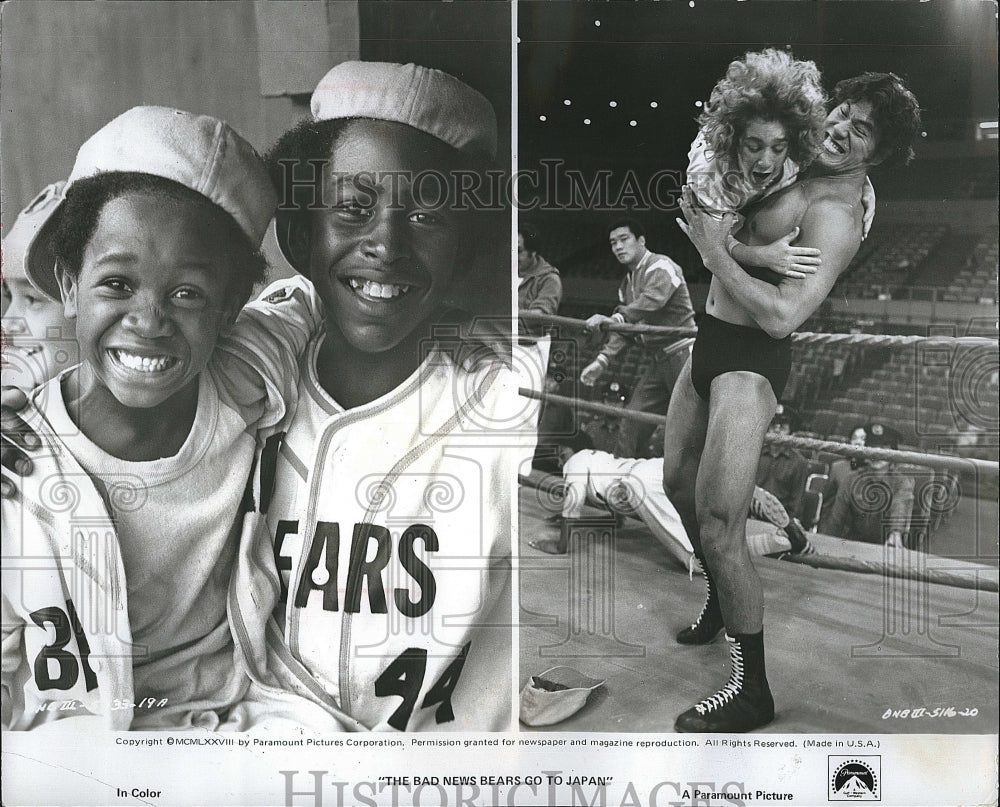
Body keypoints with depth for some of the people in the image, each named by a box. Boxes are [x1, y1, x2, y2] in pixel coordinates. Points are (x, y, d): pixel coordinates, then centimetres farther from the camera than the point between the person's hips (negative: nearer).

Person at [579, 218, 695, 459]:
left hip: (682, 352, -9)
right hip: (659, 358, 9)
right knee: (633, 419, 5)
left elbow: (653, 300, -30)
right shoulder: (627, 282, 18)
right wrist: (603, 360, -1)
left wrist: (615, 317, -42)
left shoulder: (661, 267, -10)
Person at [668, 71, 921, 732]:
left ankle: (752, 690, 4)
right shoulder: (807, 173, 8)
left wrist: (713, 246, -24)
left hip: (750, 365, -9)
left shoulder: (834, 213, -20)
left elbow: (782, 315, -31)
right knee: (679, 486, 22)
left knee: (719, 528, -11)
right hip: (712, 344, 10)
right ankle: (719, 596, 47)